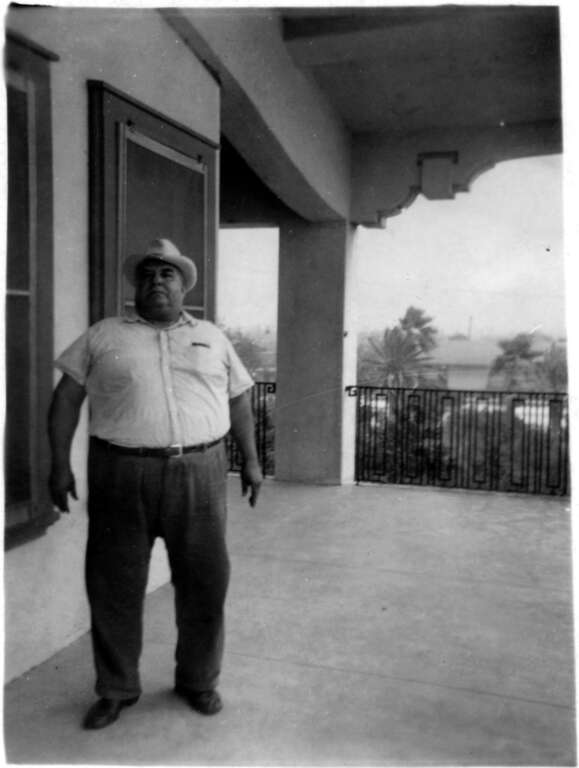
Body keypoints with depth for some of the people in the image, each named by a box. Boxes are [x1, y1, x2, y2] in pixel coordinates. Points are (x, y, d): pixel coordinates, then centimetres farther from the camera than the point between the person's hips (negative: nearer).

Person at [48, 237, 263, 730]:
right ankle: (116, 688, 27)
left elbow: (239, 402, 16)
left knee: (205, 582, 8)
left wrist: (251, 461, 11)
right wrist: (61, 464, 0)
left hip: (199, 473, 1)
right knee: (115, 584, 8)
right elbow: (67, 398, 7)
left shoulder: (212, 338, 14)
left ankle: (199, 681, 29)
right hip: (121, 473, -1)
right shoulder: (103, 336, 8)